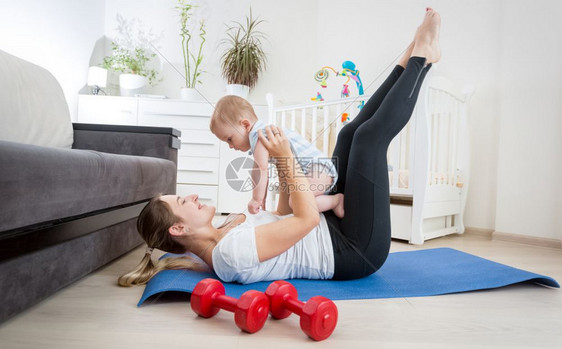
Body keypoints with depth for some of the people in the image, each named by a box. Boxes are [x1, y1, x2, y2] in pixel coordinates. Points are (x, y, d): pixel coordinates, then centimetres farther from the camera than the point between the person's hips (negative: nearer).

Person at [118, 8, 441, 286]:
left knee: (351, 131, 8)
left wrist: (283, 171, 5)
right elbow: (307, 218, -30)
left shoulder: (222, 237, 3)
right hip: (357, 249, -8)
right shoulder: (230, 251, -28)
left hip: (335, 229, 8)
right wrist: (287, 157, -25)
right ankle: (420, 59, 11)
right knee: (371, 134, -13)